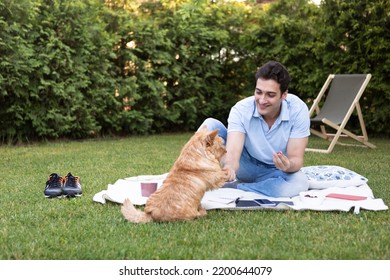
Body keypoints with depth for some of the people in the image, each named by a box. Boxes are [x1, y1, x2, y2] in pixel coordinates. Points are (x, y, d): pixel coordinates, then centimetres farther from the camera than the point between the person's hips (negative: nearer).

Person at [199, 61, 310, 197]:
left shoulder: (298, 110, -22)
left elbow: (296, 159, -22)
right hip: (246, 166, 0)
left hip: (275, 171, 1)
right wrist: (229, 167, -59)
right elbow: (233, 153, -35)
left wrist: (288, 165, -47)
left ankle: (229, 187, -27)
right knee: (211, 125, -22)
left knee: (300, 183, -37)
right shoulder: (241, 109, -23)